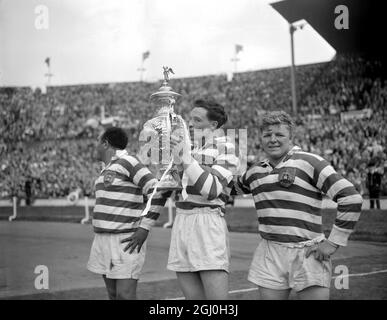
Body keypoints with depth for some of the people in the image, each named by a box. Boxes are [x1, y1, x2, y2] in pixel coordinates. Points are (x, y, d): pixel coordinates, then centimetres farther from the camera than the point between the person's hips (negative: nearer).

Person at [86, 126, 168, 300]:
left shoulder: (127, 162, -12)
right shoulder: (108, 170, 17)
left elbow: (158, 194, -18)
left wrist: (144, 229, -20)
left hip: (127, 242, -9)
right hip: (105, 240, 9)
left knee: (125, 296, -13)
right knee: (113, 295, 9)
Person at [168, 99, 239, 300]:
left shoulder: (225, 149, -1)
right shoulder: (192, 148, 19)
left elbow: (211, 190, -17)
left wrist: (185, 157, -17)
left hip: (207, 222, -7)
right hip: (182, 221, 7)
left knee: (216, 297, -11)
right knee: (193, 296, 5)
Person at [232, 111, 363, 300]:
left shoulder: (309, 163, -5)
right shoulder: (254, 172, 13)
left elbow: (351, 199, -9)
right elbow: (231, 188, 35)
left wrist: (333, 242, -10)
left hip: (308, 254, -4)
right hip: (270, 256, 5)